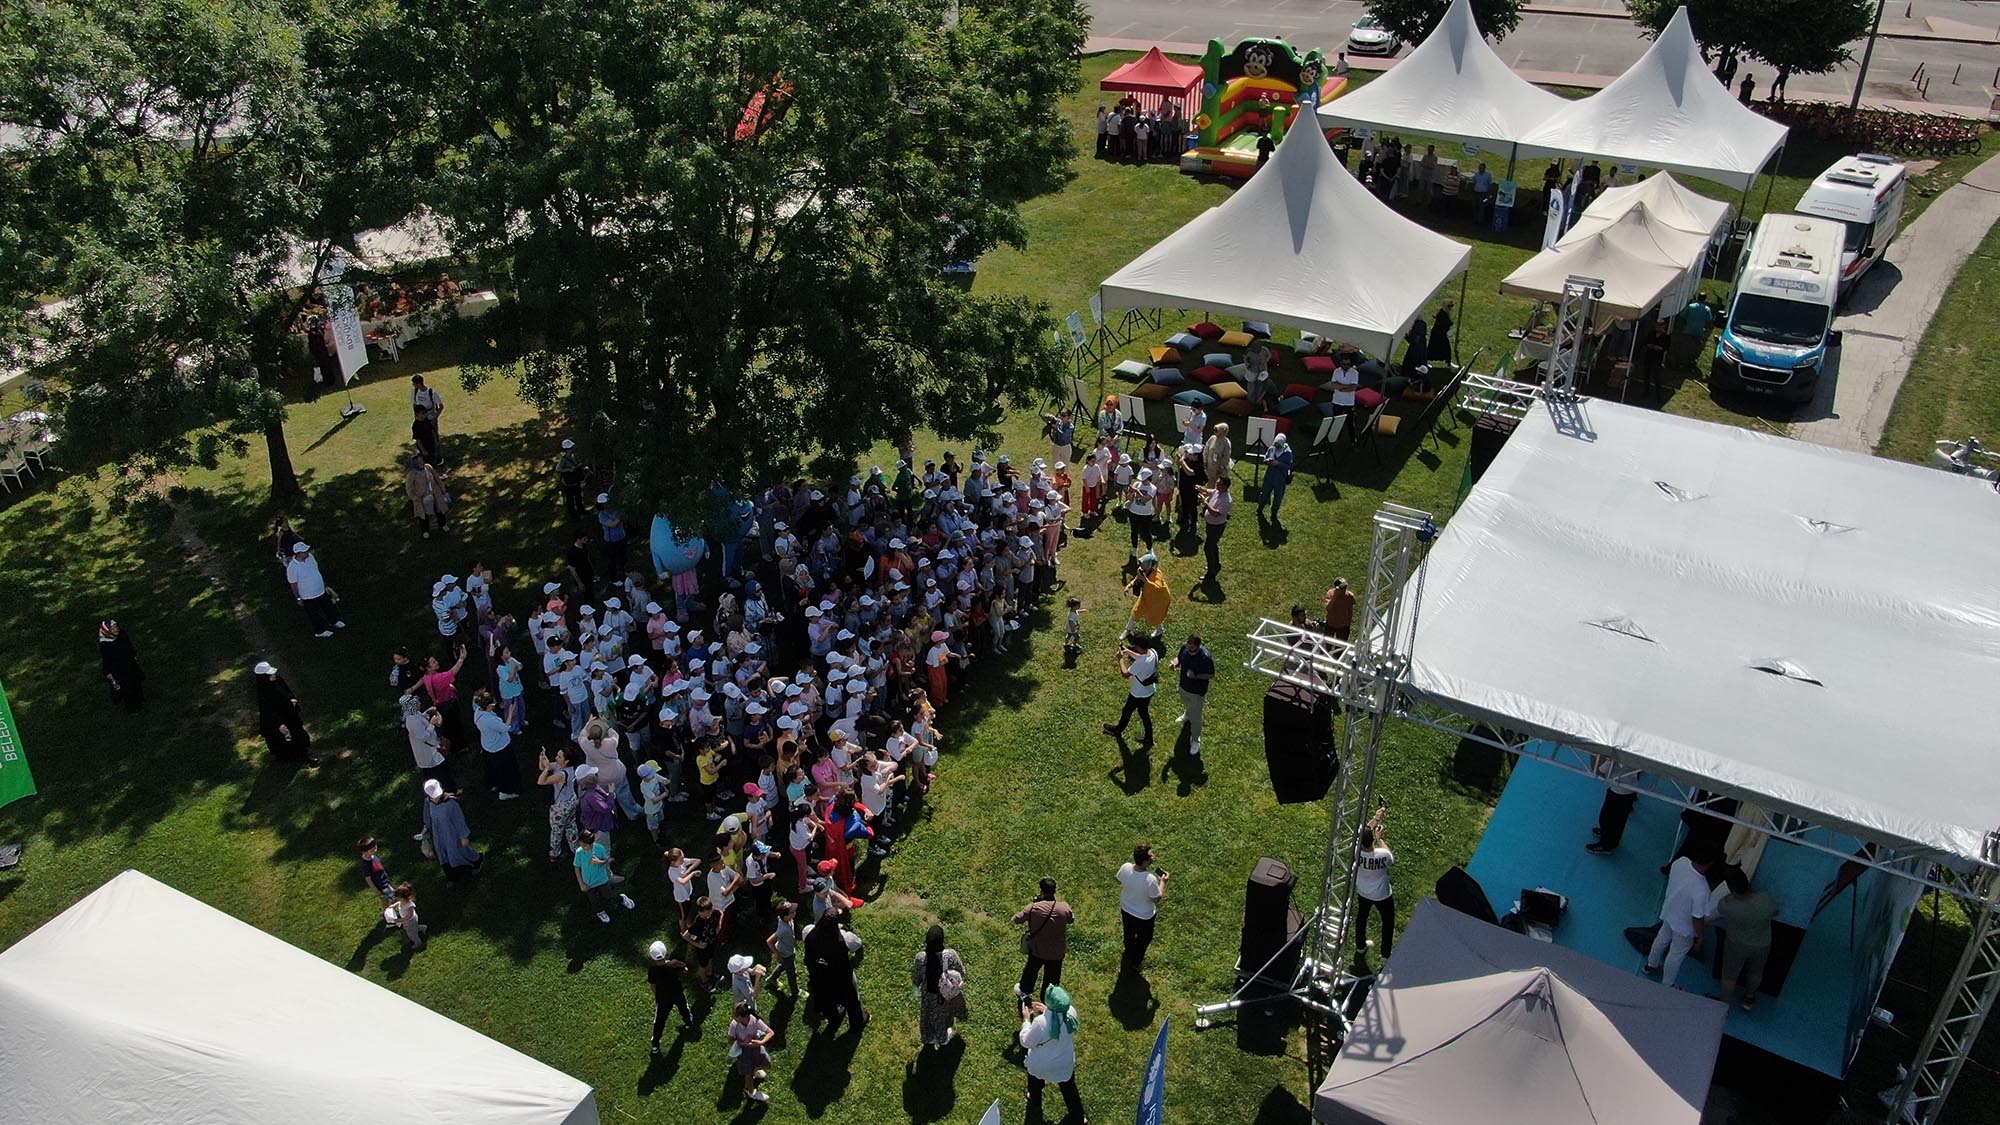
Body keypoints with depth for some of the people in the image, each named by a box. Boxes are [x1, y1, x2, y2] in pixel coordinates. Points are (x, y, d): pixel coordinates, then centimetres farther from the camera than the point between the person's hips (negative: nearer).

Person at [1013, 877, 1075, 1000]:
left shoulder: (1033, 908, -26)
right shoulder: (1064, 908, -23)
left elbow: (1016, 920, -13)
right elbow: (1072, 920, 0)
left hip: (1037, 950, 0)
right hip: (1057, 952, 0)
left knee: (1031, 970, 29)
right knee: (1053, 976, 23)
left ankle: (1024, 991, 53)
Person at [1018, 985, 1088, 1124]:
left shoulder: (1041, 1022, -41)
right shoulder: (1071, 1012, -28)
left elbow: (1026, 1042, -23)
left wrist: (1026, 1019, -14)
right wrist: (1047, 1010, -3)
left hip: (1041, 1065, -2)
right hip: (1065, 1062, 2)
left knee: (1035, 1081, 32)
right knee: (1069, 1089, 27)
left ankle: (1035, 1101, 61)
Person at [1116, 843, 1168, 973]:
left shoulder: (1125, 867, -27)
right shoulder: (1150, 880, -41)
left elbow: (1119, 881, -3)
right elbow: (1156, 899, -22)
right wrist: (1163, 881, -11)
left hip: (1126, 910, 5)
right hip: (1144, 917, -5)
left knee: (1129, 934, 34)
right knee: (1143, 939, 27)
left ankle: (1128, 955, 62)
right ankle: (1135, 963, 51)